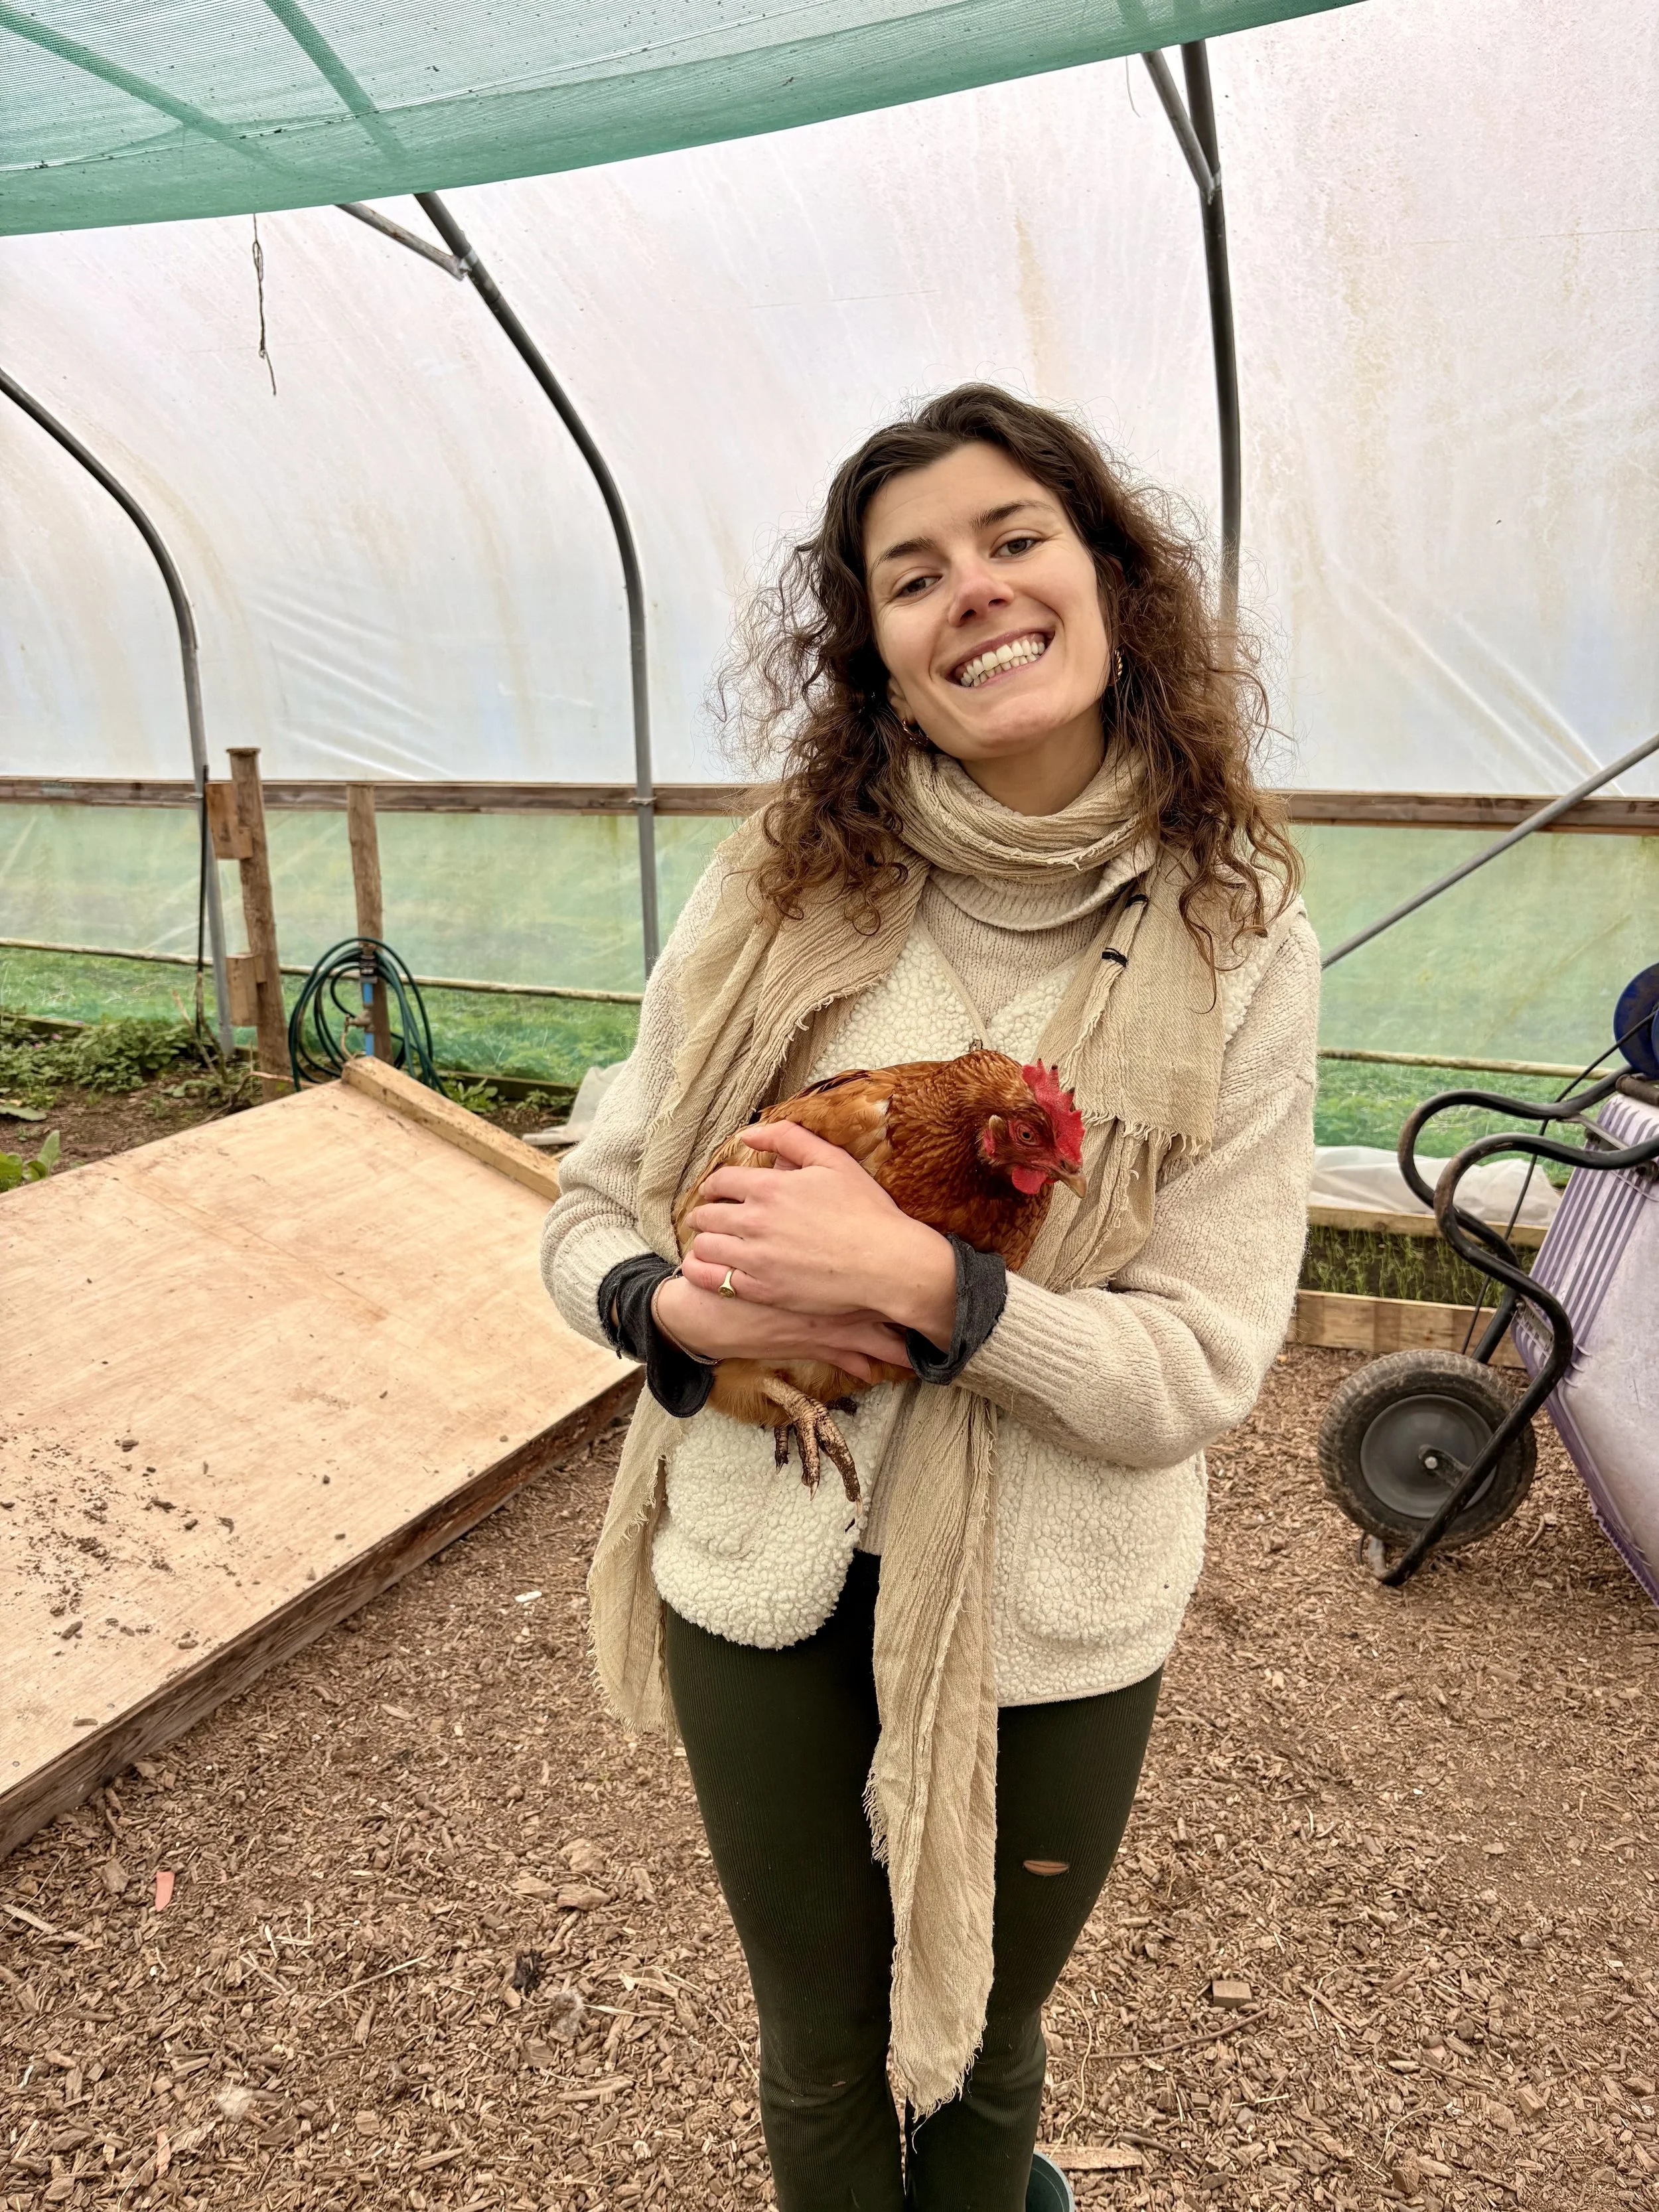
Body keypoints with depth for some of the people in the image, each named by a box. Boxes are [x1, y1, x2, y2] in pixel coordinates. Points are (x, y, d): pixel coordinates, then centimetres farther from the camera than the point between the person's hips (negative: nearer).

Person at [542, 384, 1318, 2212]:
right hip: (764, 1580, 1)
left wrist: (924, 1285, -27)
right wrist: (679, 1309, -22)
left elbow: (1205, 1364, -14)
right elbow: (593, 1214, -1)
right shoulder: (781, 891, -8)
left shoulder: (1232, 940, -11)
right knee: (821, 2057, 25)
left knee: (981, 2053, 26)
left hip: (1055, 1627, 0)